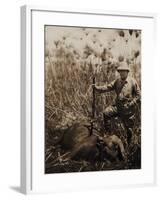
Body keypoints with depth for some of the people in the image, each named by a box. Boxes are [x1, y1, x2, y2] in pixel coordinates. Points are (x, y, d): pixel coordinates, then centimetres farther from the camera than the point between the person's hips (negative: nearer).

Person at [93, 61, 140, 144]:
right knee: (106, 113, -20)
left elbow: (138, 95, -5)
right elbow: (108, 87, -4)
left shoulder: (133, 82, -7)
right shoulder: (117, 81, 5)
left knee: (129, 129, 5)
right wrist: (97, 88, -19)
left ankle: (128, 144, 28)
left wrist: (130, 104, -16)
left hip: (127, 109, -3)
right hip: (117, 106, 4)